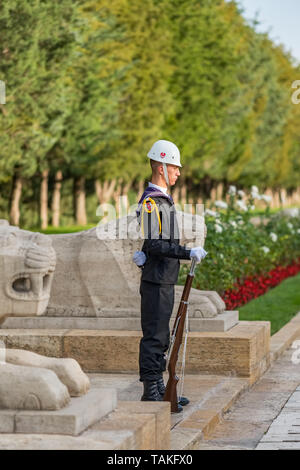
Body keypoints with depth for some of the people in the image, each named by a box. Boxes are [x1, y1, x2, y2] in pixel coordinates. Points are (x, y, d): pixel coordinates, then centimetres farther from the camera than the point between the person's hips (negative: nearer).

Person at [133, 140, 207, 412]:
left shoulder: (163, 199, 17)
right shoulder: (150, 202, -15)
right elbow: (154, 245, -21)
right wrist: (189, 254, -24)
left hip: (165, 280, 10)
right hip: (156, 281, -10)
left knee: (161, 337, 14)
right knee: (154, 336, -7)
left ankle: (159, 389, 21)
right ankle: (151, 394, -4)